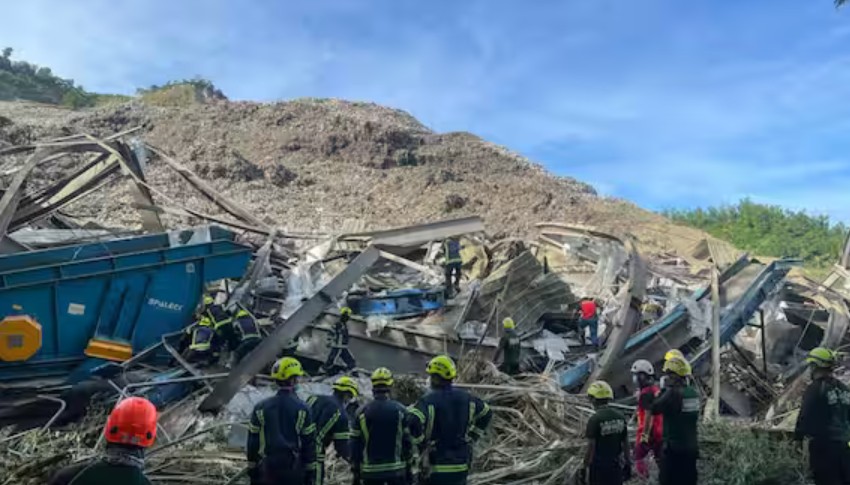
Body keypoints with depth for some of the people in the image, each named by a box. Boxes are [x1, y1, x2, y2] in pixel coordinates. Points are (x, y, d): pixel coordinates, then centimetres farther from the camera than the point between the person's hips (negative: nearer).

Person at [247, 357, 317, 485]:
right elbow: (309, 443, -4)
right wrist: (310, 471, 5)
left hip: (267, 469, 2)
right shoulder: (302, 409, -7)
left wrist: (252, 469, 14)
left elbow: (253, 442, 4)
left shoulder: (260, 408, 0)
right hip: (293, 470, -2)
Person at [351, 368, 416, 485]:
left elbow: (355, 444, 1)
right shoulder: (400, 410, -4)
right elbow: (407, 441, -2)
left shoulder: (361, 412, -2)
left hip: (370, 472, 1)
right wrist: (409, 468, 7)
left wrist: (356, 473, 9)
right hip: (397, 470, -1)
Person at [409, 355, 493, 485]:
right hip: (461, 465, 6)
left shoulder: (428, 401, -15)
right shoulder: (466, 398, 5)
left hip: (436, 466, -6)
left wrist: (421, 444, -14)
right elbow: (486, 413, 20)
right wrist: (471, 437, 18)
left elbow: (413, 423, -31)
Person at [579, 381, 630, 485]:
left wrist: (584, 468, -7)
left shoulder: (595, 420, -17)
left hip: (599, 467, -5)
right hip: (616, 465, 5)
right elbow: (625, 443, 5)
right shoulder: (620, 417, 0)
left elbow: (591, 447, -16)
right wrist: (627, 463, 15)